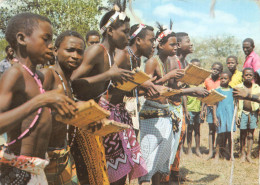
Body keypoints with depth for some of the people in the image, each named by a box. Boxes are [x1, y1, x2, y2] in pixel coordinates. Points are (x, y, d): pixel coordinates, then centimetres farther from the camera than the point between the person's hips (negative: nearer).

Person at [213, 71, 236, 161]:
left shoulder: (232, 90, 11)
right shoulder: (217, 90, 4)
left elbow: (234, 104, 16)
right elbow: (214, 104, 3)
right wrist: (215, 117, -4)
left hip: (230, 114, 2)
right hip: (220, 114, -2)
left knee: (230, 134, -1)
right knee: (221, 134, -3)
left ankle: (231, 154, 7)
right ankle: (217, 154, 7)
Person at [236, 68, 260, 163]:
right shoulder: (238, 87, -2)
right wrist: (237, 115, -4)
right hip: (243, 112, -1)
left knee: (251, 134, 6)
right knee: (243, 133, 5)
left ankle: (249, 154, 14)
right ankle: (243, 153, 17)